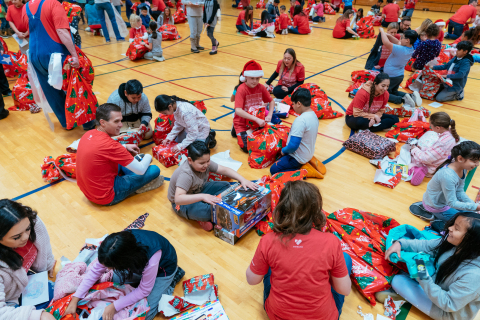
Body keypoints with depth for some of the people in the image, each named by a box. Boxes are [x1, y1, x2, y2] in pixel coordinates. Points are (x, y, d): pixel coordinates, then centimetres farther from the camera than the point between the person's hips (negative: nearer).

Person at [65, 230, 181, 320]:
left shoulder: (151, 260, -45)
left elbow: (143, 291, -26)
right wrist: (75, 300, -19)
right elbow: (95, 270, -16)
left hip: (164, 268, -5)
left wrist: (114, 306, -26)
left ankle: (171, 281, 11)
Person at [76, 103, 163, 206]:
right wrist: (148, 157, 0)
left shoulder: (88, 134, -4)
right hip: (106, 198, -9)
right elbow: (140, 170, -21)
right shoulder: (109, 145, -29)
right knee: (155, 170, -10)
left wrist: (125, 147, 9)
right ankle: (139, 186, 15)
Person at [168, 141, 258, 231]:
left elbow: (224, 170, -8)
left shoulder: (205, 163, -14)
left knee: (225, 186, -5)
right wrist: (202, 196, -55)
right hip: (183, 203, -8)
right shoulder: (186, 174, -35)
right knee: (205, 212, -38)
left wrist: (242, 180, -21)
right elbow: (178, 198, -46)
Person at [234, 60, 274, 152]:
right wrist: (256, 119, -38)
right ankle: (238, 132, 13)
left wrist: (269, 115, -11)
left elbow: (271, 101, 8)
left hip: (258, 122, 5)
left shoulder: (261, 87, -5)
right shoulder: (241, 89, -21)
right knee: (247, 147, -17)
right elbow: (238, 111, -32)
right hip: (243, 123, -4)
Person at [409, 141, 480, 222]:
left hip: (446, 199, 8)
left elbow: (460, 192, 0)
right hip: (436, 207, -8)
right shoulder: (448, 176, -38)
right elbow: (452, 203, -27)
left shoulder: (463, 168, -11)